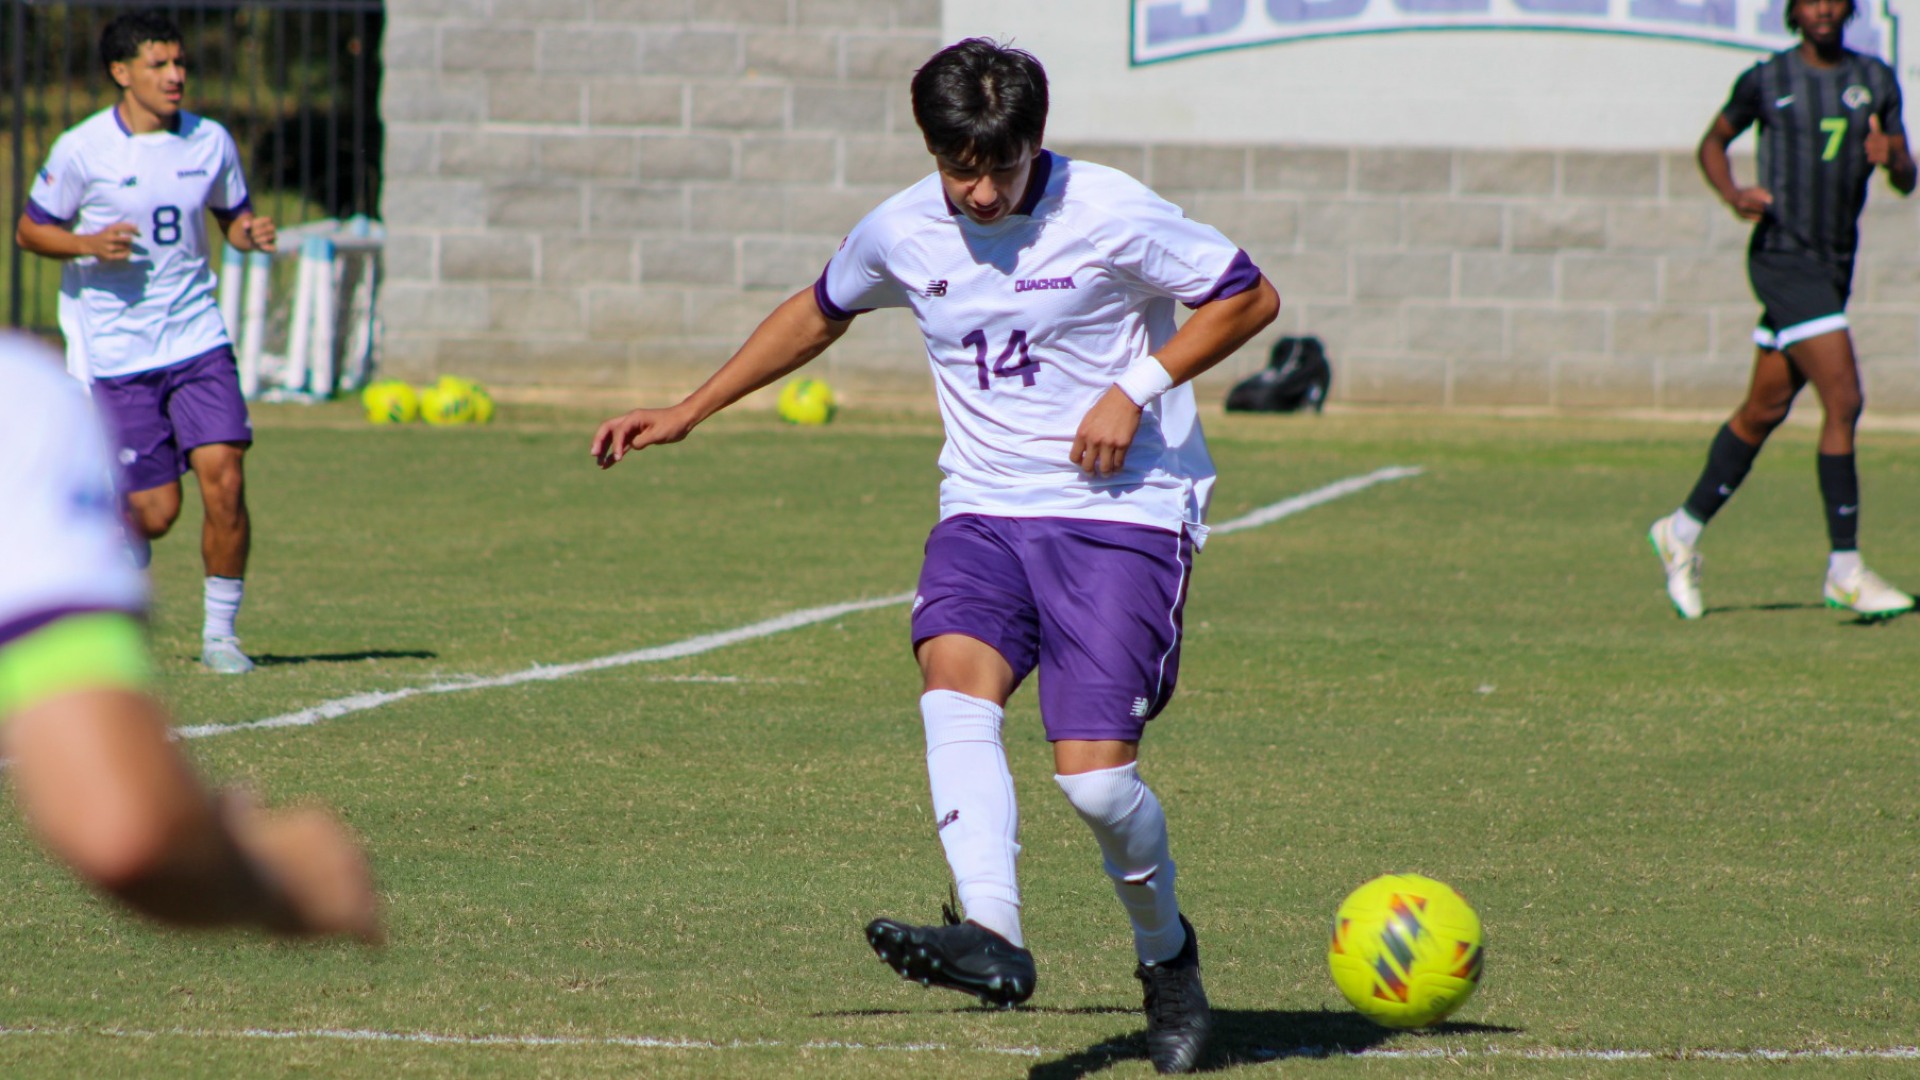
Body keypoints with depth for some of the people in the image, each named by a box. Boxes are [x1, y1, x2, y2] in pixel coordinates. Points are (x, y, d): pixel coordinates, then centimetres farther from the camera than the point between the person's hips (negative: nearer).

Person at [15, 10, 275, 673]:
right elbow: (29, 231, 1)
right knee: (154, 512, -3)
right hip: (114, 353, -3)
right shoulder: (81, 150, -8)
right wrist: (89, 245, -18)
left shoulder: (211, 142, 3)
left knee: (224, 481, -14)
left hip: (195, 339, 3)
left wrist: (250, 233, -7)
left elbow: (233, 216, 16)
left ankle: (220, 632, 2)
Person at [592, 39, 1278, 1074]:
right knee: (954, 679, -28)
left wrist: (1136, 388, -13)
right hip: (985, 510, 4)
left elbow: (1249, 297, -1)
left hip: (1122, 512, -4)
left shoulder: (1110, 216, -11)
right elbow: (817, 313, 24)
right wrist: (688, 412, 22)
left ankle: (1166, 951, 16)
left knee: (1094, 776, -14)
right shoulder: (900, 233, 3)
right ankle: (992, 938, -43)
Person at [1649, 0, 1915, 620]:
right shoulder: (1767, 80, -2)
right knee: (1843, 400, -15)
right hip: (1783, 259, -6)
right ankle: (1844, 570, -11)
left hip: (1835, 265, 6)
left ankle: (1684, 531, 31)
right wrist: (1733, 196, -7)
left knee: (1765, 410, 14)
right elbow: (1713, 142, 12)